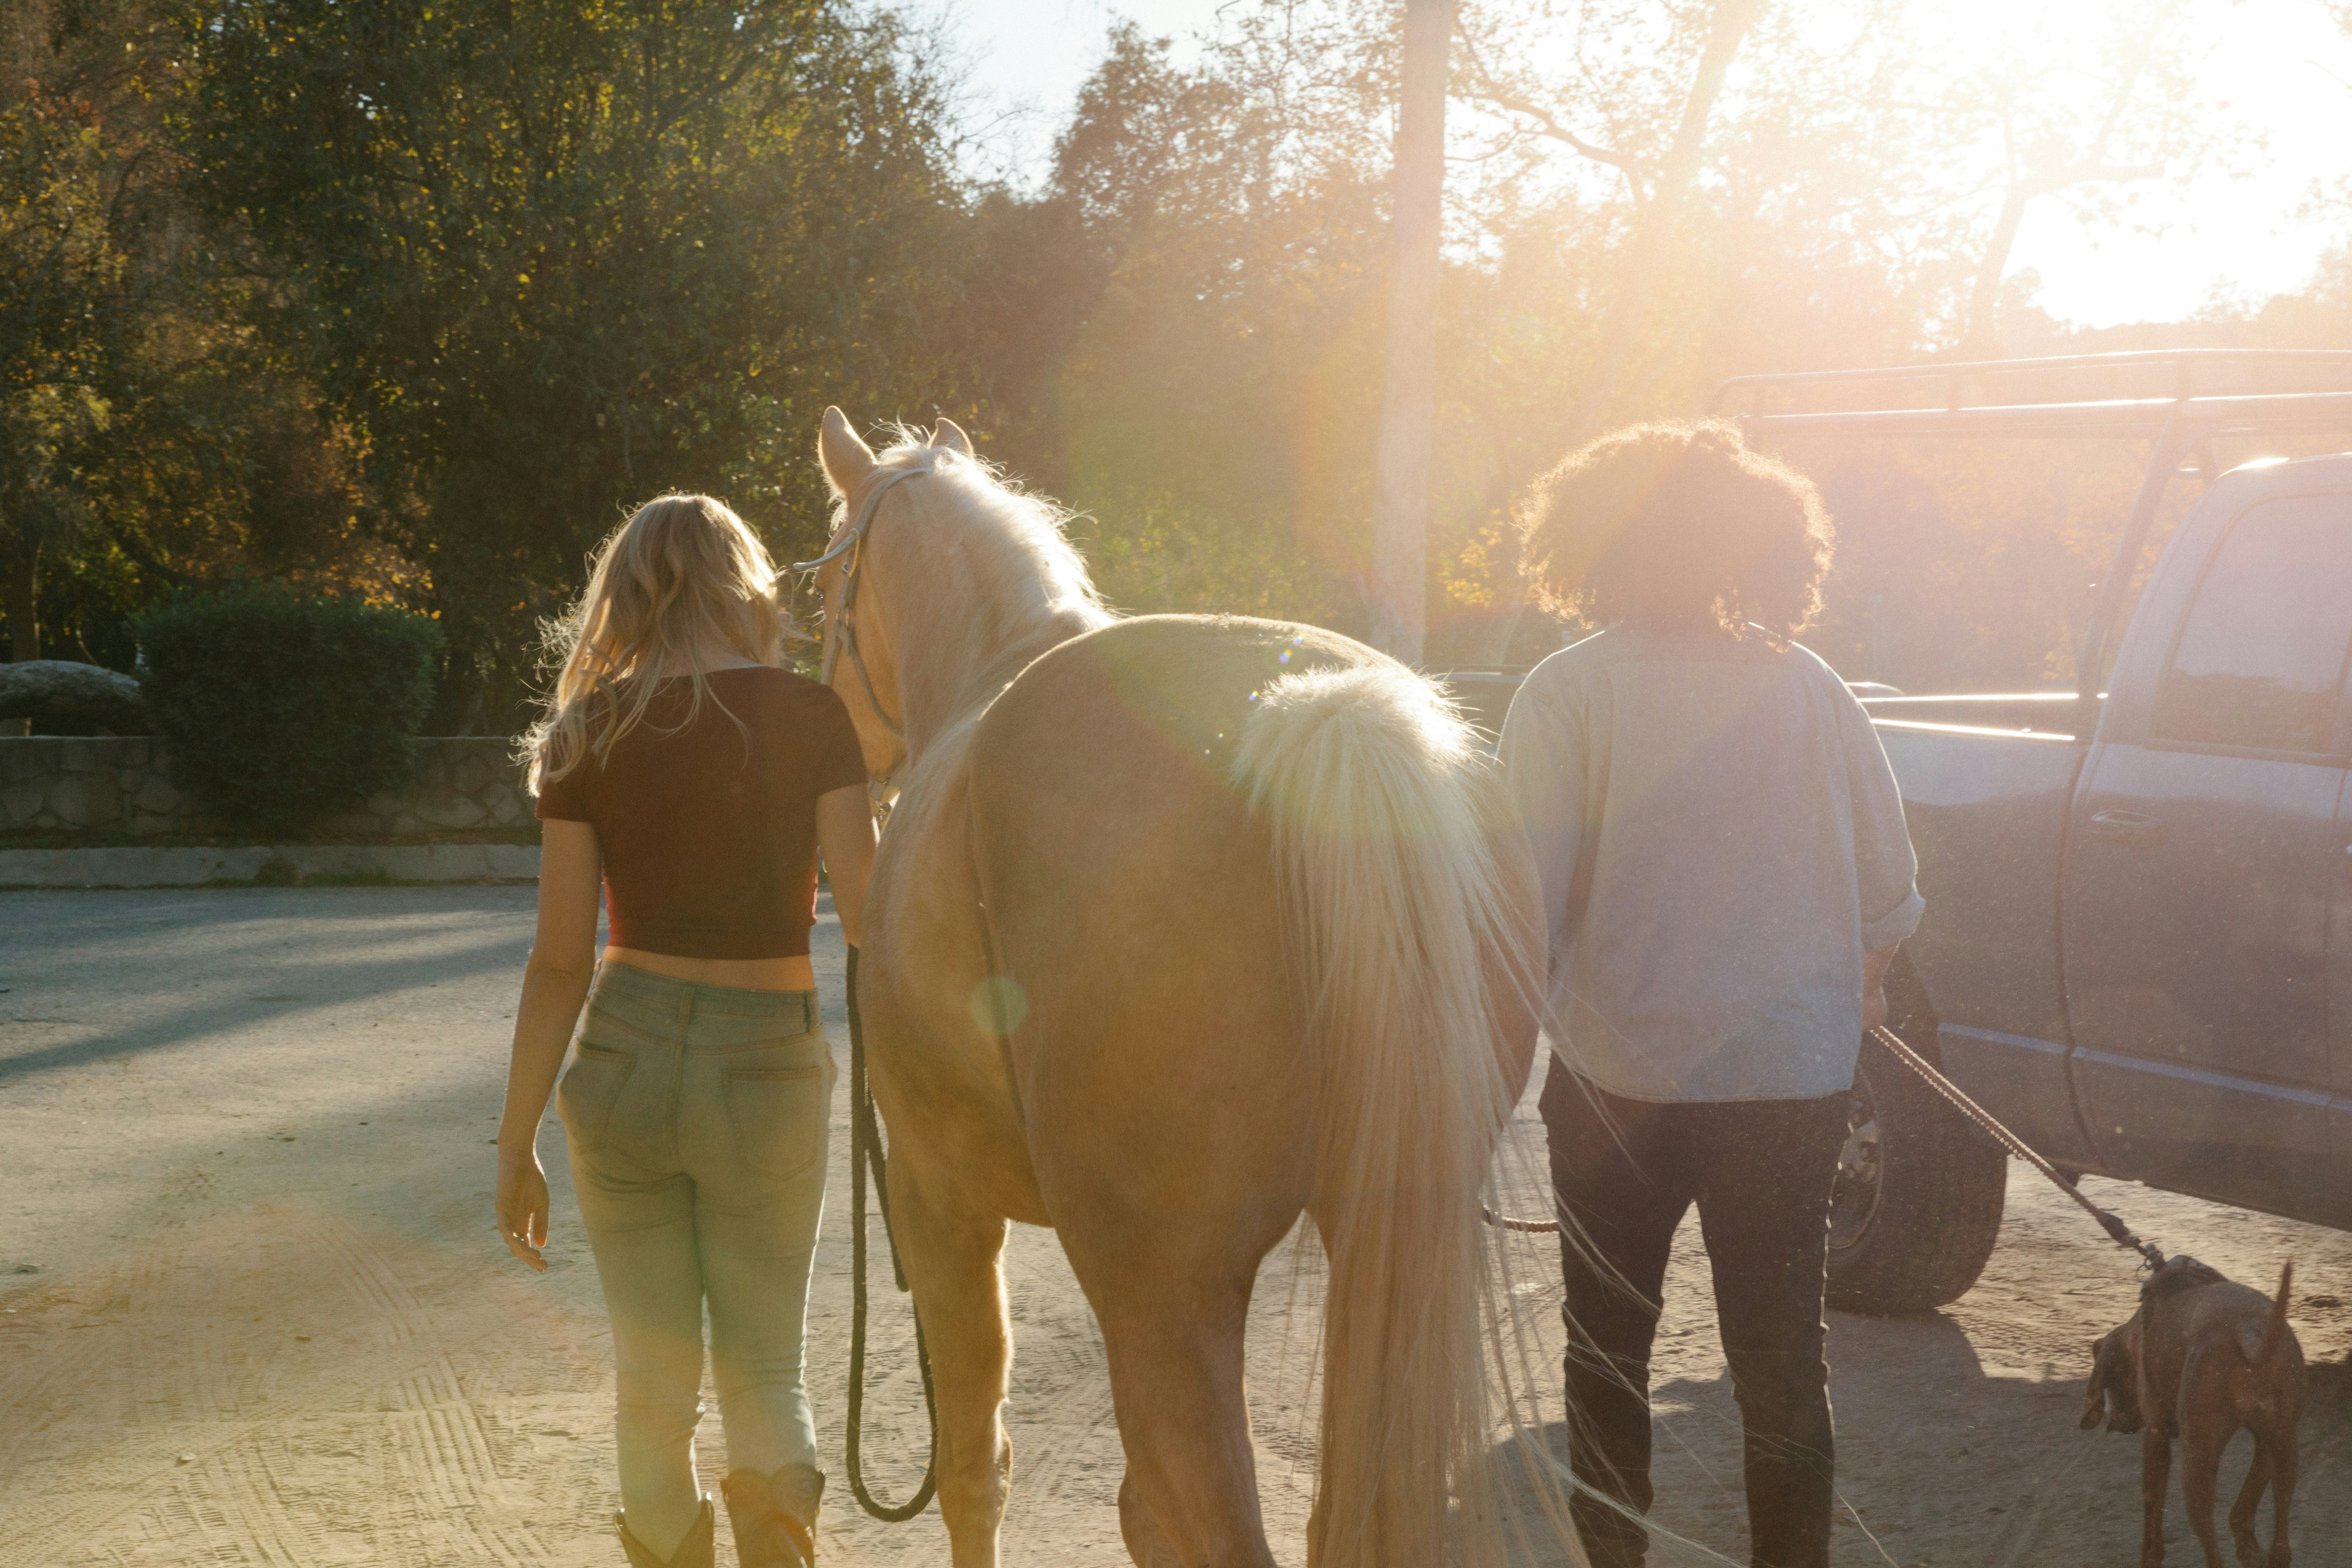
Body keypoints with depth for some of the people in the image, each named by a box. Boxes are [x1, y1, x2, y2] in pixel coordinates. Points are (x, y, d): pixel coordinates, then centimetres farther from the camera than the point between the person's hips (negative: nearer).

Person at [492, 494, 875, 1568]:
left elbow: (560, 961, -3)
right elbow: (865, 914, -9)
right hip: (764, 1066, -1)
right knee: (765, 1374, 13)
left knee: (653, 1383, 13)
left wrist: (518, 1142, 3)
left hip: (622, 1059, 1)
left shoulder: (592, 734, -1)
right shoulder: (809, 716, -5)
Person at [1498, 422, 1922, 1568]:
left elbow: (1528, 903, -14)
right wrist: (1854, 997, 24)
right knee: (1781, 1360, 12)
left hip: (1619, 1077, -2)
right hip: (1796, 1077, 2)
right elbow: (1889, 891, 5)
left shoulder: (1567, 695, -12)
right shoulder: (1810, 689, -2)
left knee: (1608, 1348, 16)